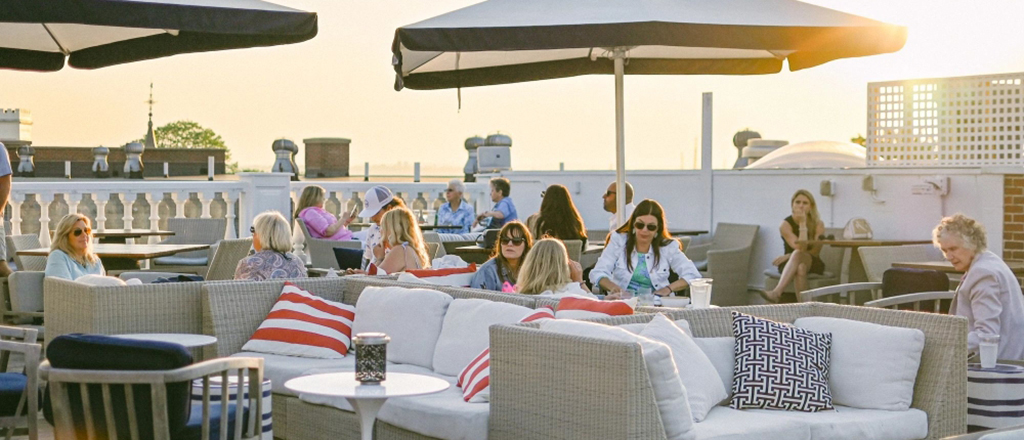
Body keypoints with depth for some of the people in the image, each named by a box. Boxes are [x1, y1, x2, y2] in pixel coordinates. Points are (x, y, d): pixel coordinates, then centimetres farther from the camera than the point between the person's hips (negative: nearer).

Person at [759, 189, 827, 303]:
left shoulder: (818, 224, -1)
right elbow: (800, 248, -17)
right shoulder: (786, 224, -5)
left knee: (797, 255, -36)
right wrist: (802, 224, -20)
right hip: (790, 265, 0)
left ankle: (777, 292, -52)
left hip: (813, 264, 0)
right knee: (800, 268, -38)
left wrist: (788, 256, -18)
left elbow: (815, 251, -10)